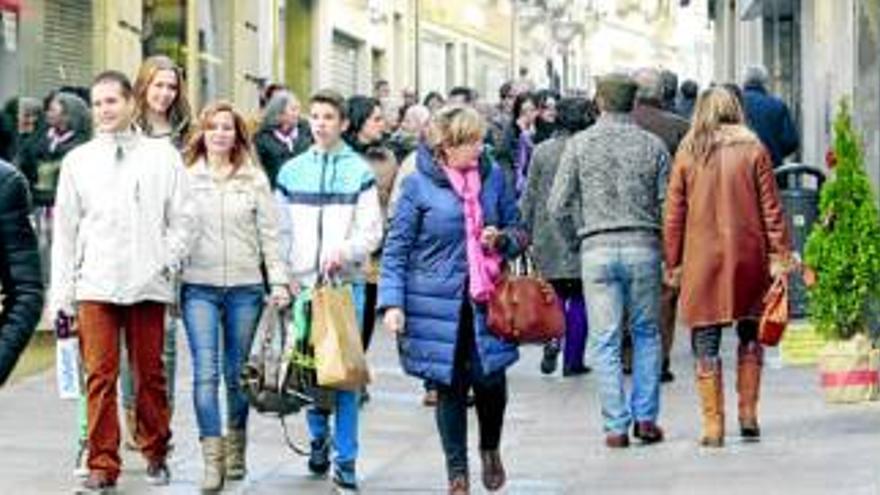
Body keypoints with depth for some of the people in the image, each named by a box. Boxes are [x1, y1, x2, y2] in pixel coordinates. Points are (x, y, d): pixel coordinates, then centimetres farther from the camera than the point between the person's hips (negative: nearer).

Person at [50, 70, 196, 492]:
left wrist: (167, 262, -5)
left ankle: (155, 453, 19)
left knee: (150, 374, 5)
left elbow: (182, 219, 8)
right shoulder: (77, 161, 10)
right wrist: (61, 294, 6)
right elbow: (65, 230, 10)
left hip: (148, 284, 0)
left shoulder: (162, 156, 6)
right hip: (94, 284, 1)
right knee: (100, 376, -4)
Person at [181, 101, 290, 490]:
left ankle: (235, 450, 24)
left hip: (245, 286, 1)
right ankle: (213, 460, -11)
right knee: (206, 373, -10)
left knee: (237, 373, 8)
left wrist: (278, 281, 2)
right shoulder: (185, 178, 4)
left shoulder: (254, 179, 6)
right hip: (199, 286, -1)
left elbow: (269, 233, 7)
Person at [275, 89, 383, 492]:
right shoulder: (291, 172, 10)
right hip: (301, 282, 3)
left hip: (345, 281, -2)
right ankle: (318, 437, 24)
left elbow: (372, 231, -1)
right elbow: (281, 231, 11)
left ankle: (345, 458, -1)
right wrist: (284, 276, 0)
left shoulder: (359, 172, 1)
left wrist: (345, 251, -18)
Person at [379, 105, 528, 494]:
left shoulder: (493, 176, 3)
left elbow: (518, 232, 14)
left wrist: (502, 239, -9)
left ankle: (491, 448, 27)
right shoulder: (419, 184, -6)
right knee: (450, 387, 5)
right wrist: (392, 303, -10)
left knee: (490, 379, -4)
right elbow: (396, 248, -3)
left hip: (485, 298, 2)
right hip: (438, 302, -2)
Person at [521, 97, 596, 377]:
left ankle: (552, 339, -11)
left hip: (549, 236, 2)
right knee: (578, 297, 6)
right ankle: (573, 361, 7)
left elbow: (530, 196, 5)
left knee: (555, 293, 14)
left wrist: (526, 232, 13)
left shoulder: (541, 151, 1)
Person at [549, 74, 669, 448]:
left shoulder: (579, 144, 0)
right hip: (643, 246, 1)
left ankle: (616, 426, 1)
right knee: (646, 333, 14)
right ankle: (645, 418, 11)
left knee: (605, 339, 3)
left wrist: (575, 240, 14)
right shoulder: (652, 145, 2)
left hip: (597, 249, -1)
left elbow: (558, 205, -2)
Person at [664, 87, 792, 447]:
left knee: (706, 343, 4)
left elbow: (674, 213, 2)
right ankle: (748, 416, 13)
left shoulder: (688, 153, 1)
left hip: (702, 259, -1)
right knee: (750, 335, 15)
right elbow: (771, 208, -1)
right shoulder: (753, 149, 1)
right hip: (748, 255, 1)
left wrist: (673, 263, 8)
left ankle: (713, 425, 1)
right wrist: (779, 255, 3)